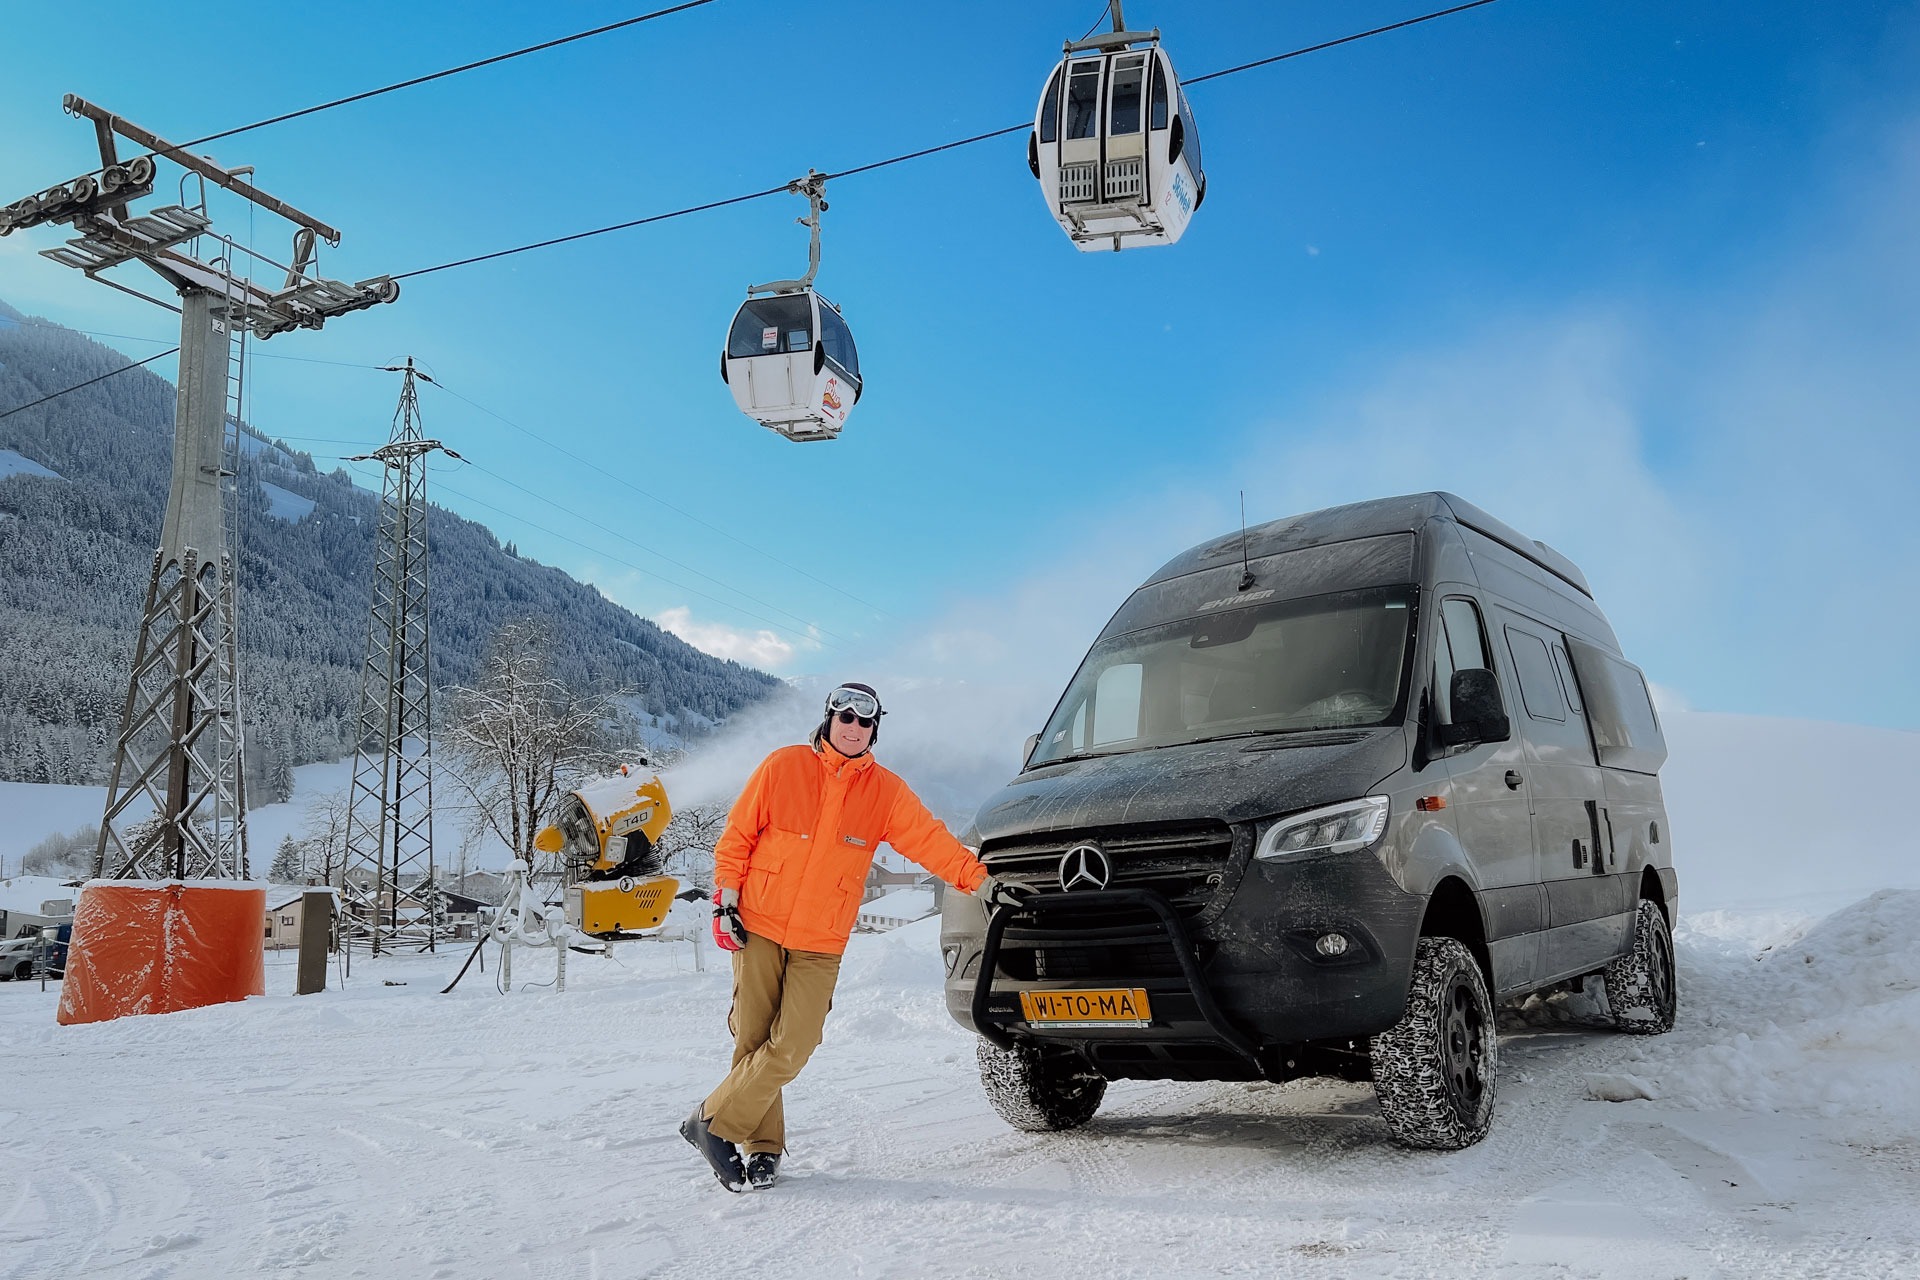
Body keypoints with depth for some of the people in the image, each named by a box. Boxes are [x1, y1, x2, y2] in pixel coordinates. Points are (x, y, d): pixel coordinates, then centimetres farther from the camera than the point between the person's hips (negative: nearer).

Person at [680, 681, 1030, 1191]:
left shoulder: (885, 791, 4)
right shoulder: (782, 767, -1)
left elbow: (931, 841, 2)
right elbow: (736, 836, 4)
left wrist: (982, 882, -7)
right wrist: (727, 901, -1)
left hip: (820, 945, 1)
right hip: (757, 928, -1)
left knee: (790, 1049, -12)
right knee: (753, 1041, 1)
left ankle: (713, 1123, 4)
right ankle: (763, 1146, 17)